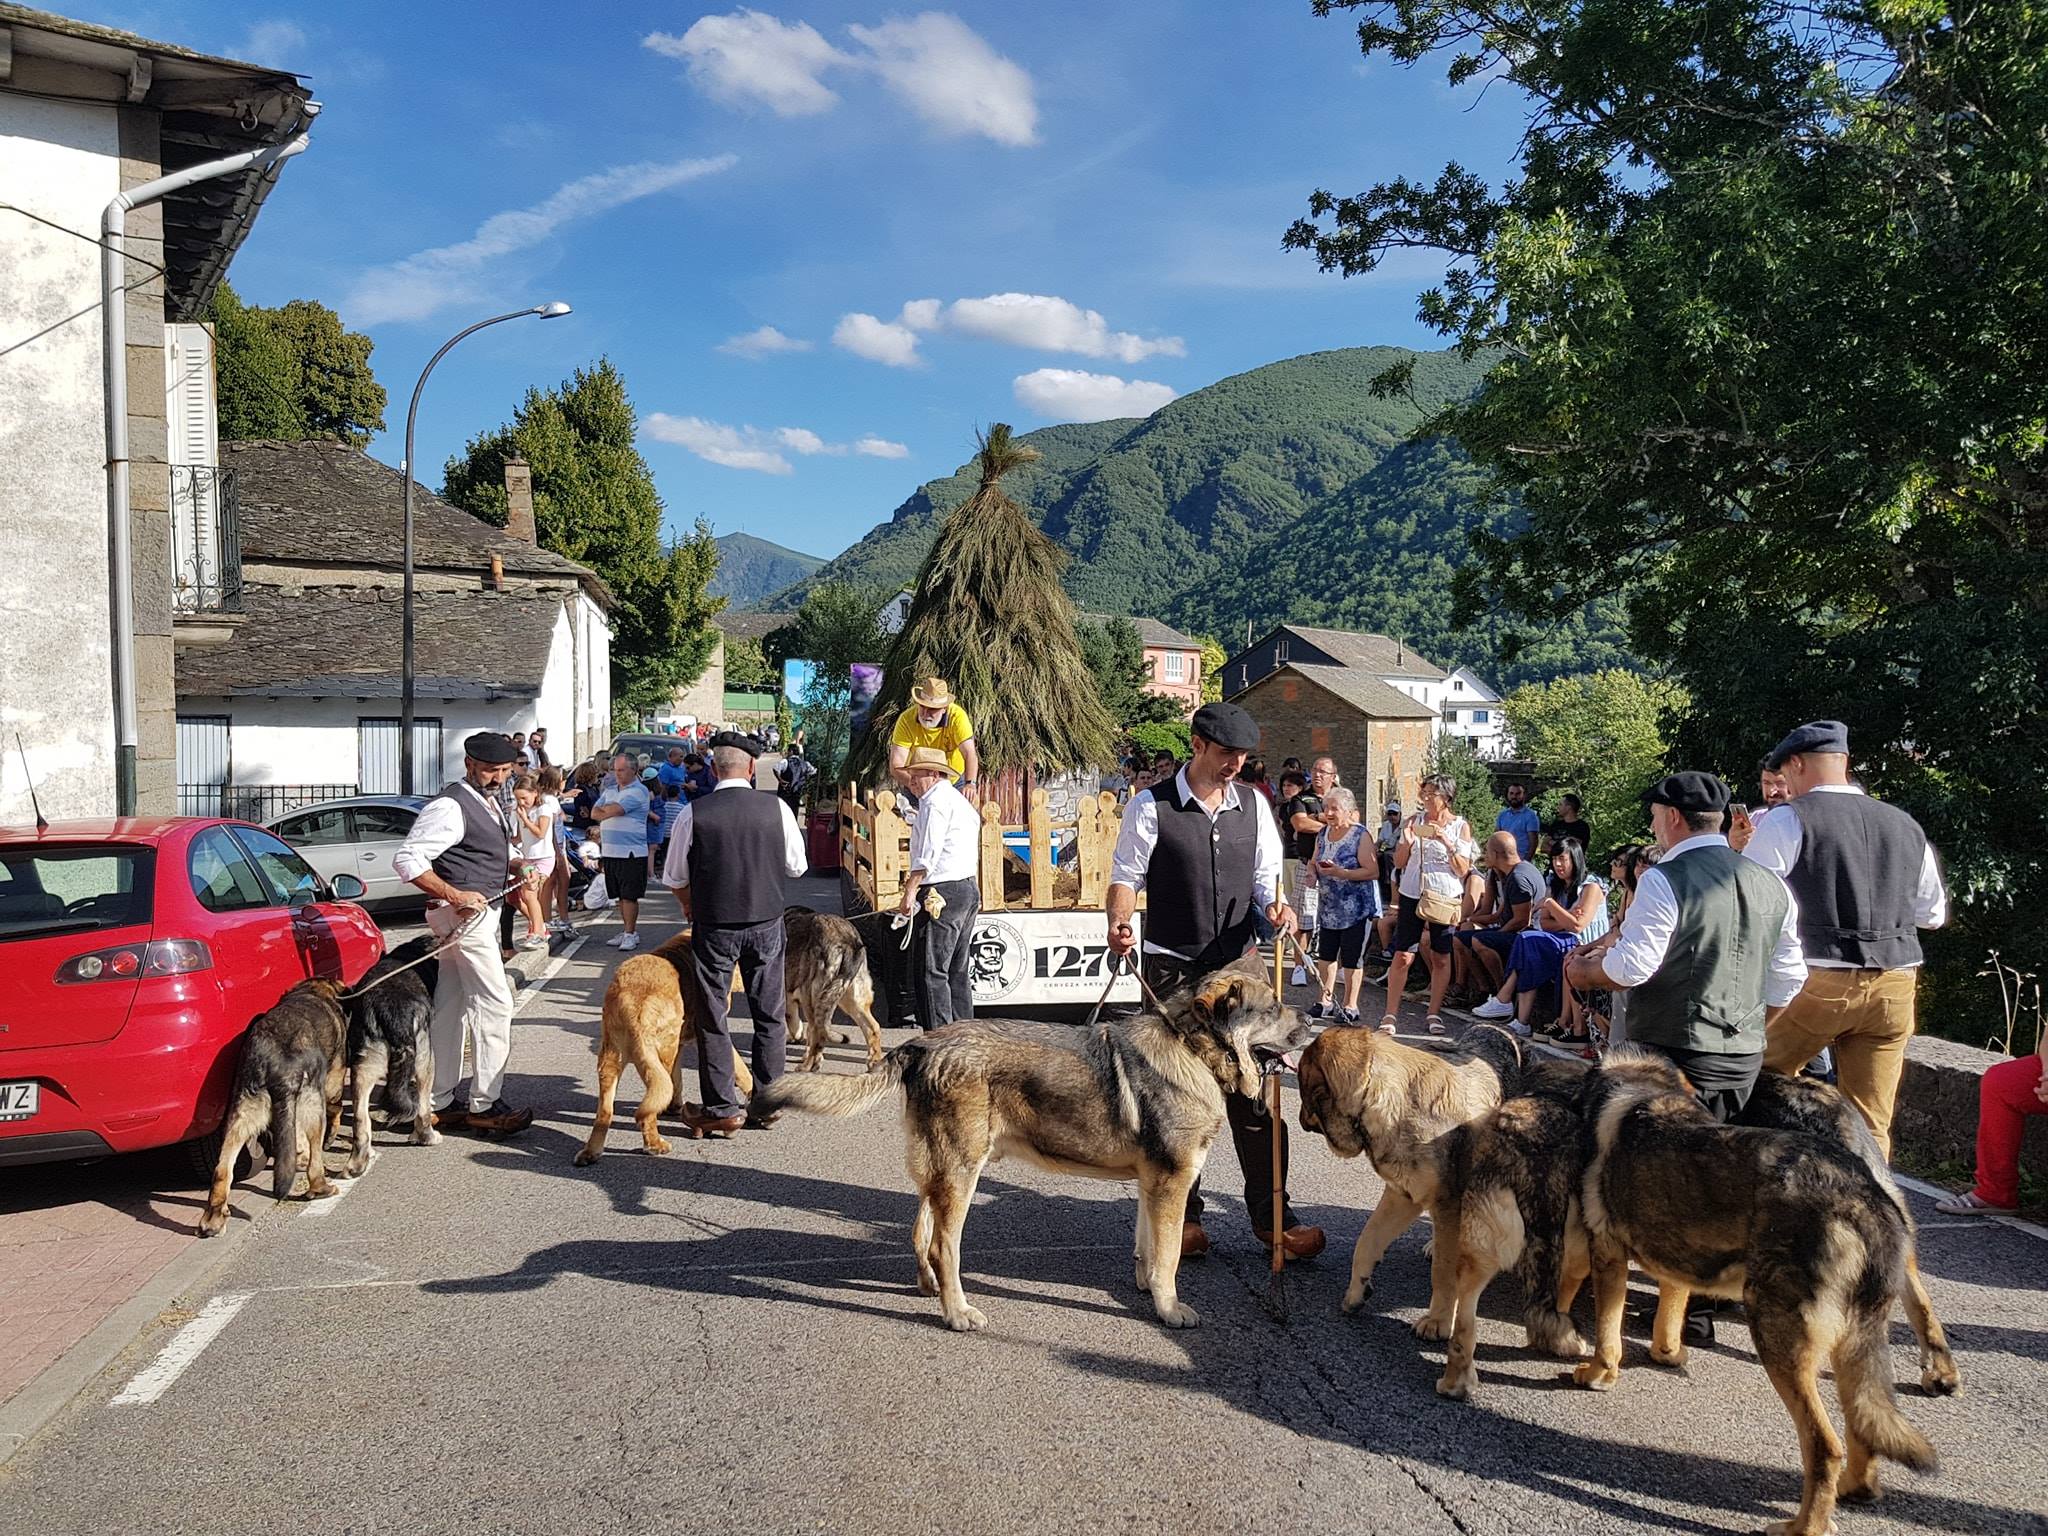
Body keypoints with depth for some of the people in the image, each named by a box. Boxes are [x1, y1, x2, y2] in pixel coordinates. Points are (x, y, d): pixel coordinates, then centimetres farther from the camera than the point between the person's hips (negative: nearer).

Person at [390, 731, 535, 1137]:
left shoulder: (488, 803, 14)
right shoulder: (450, 807, -16)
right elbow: (406, 860, -22)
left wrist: (513, 870, 10)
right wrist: (455, 896, -25)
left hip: (477, 912, 10)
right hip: (463, 914, -10)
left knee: (451, 1008, 12)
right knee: (495, 1004, -9)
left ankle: (438, 1104, 19)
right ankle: (484, 1105, -2)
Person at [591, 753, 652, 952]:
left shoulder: (638, 791, -9)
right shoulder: (610, 790, 17)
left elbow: (613, 811, -18)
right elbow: (594, 813, 9)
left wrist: (603, 810, 3)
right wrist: (608, 811, -8)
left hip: (630, 852, -7)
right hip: (610, 851, 7)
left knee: (629, 896, -5)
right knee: (620, 896, 11)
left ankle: (630, 933, 1)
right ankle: (628, 930, 19)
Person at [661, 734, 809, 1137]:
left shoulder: (693, 813, -10)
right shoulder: (776, 807, -6)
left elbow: (674, 878, 0)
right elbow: (797, 866, 3)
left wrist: (690, 908, 21)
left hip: (713, 926, -2)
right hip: (766, 923, 2)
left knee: (713, 1017, 9)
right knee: (770, 1014, 13)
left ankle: (721, 1108, 14)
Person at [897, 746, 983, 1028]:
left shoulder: (935, 801, -10)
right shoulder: (959, 799, 21)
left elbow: (927, 852, -18)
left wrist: (910, 891, -19)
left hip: (942, 892, -11)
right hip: (969, 889, 11)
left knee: (932, 972, -8)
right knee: (957, 972, 14)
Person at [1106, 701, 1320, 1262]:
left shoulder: (1253, 806, 7)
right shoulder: (1151, 806, -6)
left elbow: (1265, 876, 11)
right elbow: (1126, 876, -5)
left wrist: (1275, 906, -12)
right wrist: (1119, 924, -24)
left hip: (1238, 962, 3)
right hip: (1173, 968, -3)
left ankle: (1270, 1215, 13)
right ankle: (1184, 1214, 20)